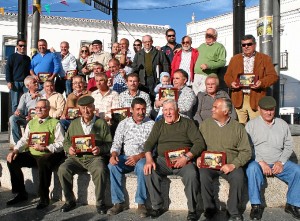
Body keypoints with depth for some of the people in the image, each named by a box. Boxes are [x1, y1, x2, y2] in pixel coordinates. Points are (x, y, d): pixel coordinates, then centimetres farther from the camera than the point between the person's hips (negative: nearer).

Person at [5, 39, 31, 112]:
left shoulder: (27, 58, 16)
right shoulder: (12, 57, 4)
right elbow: (8, 70, 0)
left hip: (26, 83, 3)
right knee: (15, 103, 1)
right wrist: (9, 81, -9)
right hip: (15, 82, -3)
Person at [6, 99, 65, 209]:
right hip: (32, 155, 7)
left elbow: (61, 144, -10)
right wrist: (15, 150, -6)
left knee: (43, 162, -37)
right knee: (12, 160, -10)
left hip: (49, 155, -6)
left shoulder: (55, 123, -1)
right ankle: (21, 193, 5)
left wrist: (44, 148, -22)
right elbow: (24, 140, 13)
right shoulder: (31, 123, 19)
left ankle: (44, 197, -19)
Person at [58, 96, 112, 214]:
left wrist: (100, 149, -18)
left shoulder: (101, 123, 8)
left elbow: (109, 143, 3)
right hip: (76, 157, 3)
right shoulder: (74, 123, 18)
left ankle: (100, 203, -14)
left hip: (95, 157, -3)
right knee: (62, 169, -25)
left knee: (100, 170, -34)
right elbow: (66, 141, 19)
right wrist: (69, 148, -4)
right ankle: (70, 201, -4)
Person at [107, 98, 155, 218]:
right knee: (112, 166, -25)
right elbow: (116, 143, 8)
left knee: (142, 166, -35)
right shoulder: (123, 124, 11)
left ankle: (141, 203, -23)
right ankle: (118, 202, -16)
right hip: (126, 158, 3)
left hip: (143, 157, -3)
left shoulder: (151, 124, 2)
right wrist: (114, 155, -13)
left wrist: (138, 156, -20)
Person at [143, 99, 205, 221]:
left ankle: (192, 210, -13)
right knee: (149, 172, -26)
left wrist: (187, 157, -18)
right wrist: (149, 160, -12)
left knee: (191, 174, -33)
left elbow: (200, 142, -2)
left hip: (183, 160, -2)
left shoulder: (187, 123, 8)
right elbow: (149, 143, 8)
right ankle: (157, 207, -10)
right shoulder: (159, 124, 17)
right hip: (163, 159, 3)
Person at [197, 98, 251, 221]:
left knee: (238, 177, -30)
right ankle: (210, 208, -7)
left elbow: (246, 151, -1)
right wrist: (199, 157, -8)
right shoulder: (205, 124, 9)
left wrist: (233, 165, -14)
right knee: (203, 175, -30)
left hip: (230, 164, 0)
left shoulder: (238, 127, 4)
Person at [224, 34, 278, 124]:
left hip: (256, 99, -2)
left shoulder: (265, 59, 8)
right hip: (238, 98, 2)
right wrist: (231, 83, -6)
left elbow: (273, 76, 3)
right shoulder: (234, 59, 17)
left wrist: (262, 82, -16)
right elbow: (227, 75, 16)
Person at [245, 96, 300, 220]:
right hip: (258, 162, -3)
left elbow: (289, 146, 10)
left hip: (279, 163, 3)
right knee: (252, 169, -35)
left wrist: (281, 162, -6)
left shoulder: (282, 124, 13)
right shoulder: (251, 125, 3)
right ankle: (256, 205, -22)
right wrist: (260, 162, -16)